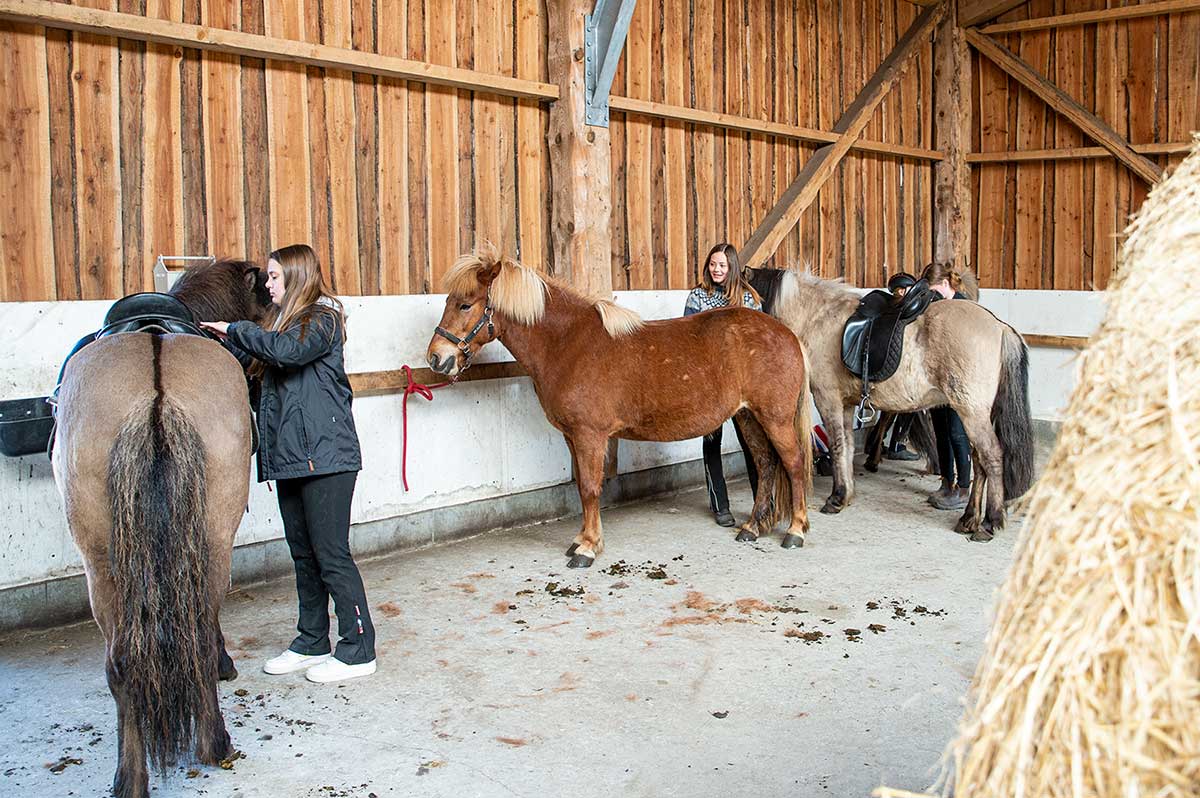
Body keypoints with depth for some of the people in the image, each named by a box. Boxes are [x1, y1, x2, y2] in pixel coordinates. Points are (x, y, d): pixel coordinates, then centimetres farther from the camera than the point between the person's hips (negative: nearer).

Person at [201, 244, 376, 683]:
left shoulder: (323, 319, -7)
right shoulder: (283, 323, 18)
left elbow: (288, 350, -26)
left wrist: (235, 330, -15)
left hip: (325, 455, -9)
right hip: (290, 458, 9)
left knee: (331, 554, -5)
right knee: (303, 554, 14)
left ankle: (358, 650, 5)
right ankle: (311, 643, 25)